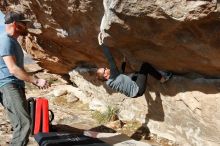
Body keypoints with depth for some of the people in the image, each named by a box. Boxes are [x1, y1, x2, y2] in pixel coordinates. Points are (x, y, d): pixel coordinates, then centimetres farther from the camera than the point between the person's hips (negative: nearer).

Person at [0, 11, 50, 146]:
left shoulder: (13, 41, 20)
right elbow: (13, 69, -21)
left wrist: (35, 80, 20)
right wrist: (36, 80, -19)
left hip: (16, 86, 10)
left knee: (21, 124, 10)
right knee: (24, 122, -20)